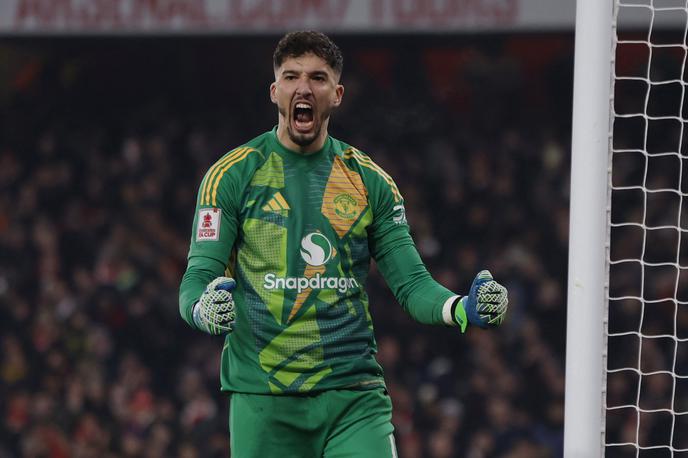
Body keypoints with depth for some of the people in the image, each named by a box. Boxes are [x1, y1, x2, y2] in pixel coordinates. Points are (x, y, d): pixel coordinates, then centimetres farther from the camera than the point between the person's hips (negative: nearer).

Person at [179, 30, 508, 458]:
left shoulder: (370, 181, 10)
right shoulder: (233, 175, 2)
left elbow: (411, 282, 8)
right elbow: (197, 279, -2)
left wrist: (464, 309, -13)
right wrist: (205, 310, -27)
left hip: (354, 395, 1)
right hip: (262, 401, -1)